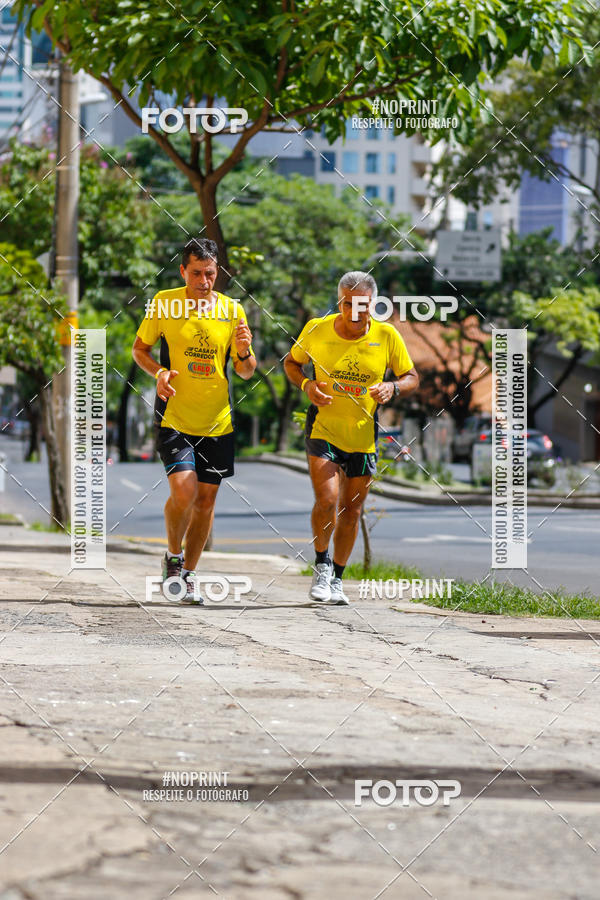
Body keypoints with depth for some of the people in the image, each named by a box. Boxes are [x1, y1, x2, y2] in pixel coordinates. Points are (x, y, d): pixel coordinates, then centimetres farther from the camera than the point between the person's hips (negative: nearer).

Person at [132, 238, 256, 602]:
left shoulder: (232, 309, 1)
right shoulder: (163, 303, -4)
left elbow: (246, 372, 6)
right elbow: (140, 348, 7)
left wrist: (243, 352, -17)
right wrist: (158, 372, -13)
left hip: (217, 422, 3)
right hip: (174, 418, -3)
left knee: (206, 499, 6)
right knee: (184, 490, -18)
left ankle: (189, 572, 24)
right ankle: (173, 556, 8)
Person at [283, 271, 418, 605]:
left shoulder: (387, 336, -7)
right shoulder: (317, 330, -8)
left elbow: (412, 378, 3)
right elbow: (292, 362, 9)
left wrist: (392, 388, -18)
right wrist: (306, 385, -11)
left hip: (363, 436, 2)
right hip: (323, 429, -2)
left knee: (352, 511, 10)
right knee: (327, 500, -19)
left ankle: (337, 578, 28)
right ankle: (322, 563, 6)